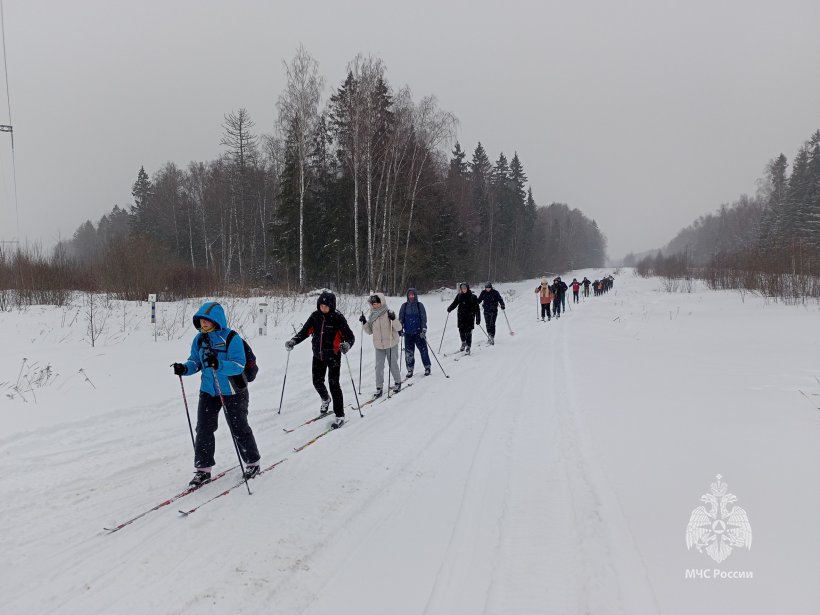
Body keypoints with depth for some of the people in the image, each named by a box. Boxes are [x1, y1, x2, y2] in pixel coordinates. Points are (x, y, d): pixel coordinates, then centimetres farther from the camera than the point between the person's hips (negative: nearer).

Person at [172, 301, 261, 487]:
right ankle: (203, 469, 10)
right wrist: (185, 368, -15)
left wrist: (219, 365, -40)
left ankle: (252, 463, 25)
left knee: (238, 428, 6)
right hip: (208, 390, 5)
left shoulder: (231, 339, -18)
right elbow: (195, 361, 7)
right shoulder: (199, 339, 1)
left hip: (232, 391, -5)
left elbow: (239, 365, -25)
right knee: (203, 428, 0)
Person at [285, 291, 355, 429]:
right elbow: (304, 331, 1)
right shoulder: (315, 316, -3)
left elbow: (350, 336, -16)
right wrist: (293, 341, -15)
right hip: (318, 356, 5)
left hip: (333, 356, -5)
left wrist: (347, 344, -38)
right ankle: (325, 399, 48)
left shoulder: (338, 318, -15)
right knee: (317, 382, 14)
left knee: (334, 384, -9)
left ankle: (340, 416, -2)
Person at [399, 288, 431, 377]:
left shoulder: (420, 305, 1)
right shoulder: (404, 306, 7)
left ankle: (427, 367, 9)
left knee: (423, 350, -4)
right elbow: (400, 319, 12)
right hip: (408, 333, 2)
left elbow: (424, 318, -1)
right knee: (408, 352, 1)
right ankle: (410, 369, 11)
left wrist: (424, 330, -10)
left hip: (418, 332, -2)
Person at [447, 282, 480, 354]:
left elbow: (476, 308, -3)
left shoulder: (473, 297, -3)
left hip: (470, 316, -3)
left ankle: (468, 347, 1)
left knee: (468, 332, -5)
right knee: (461, 330, 2)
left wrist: (478, 318, -5)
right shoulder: (459, 296, 6)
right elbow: (454, 303, 6)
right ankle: (463, 343, 28)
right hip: (461, 316, 3)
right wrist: (450, 309, -15)